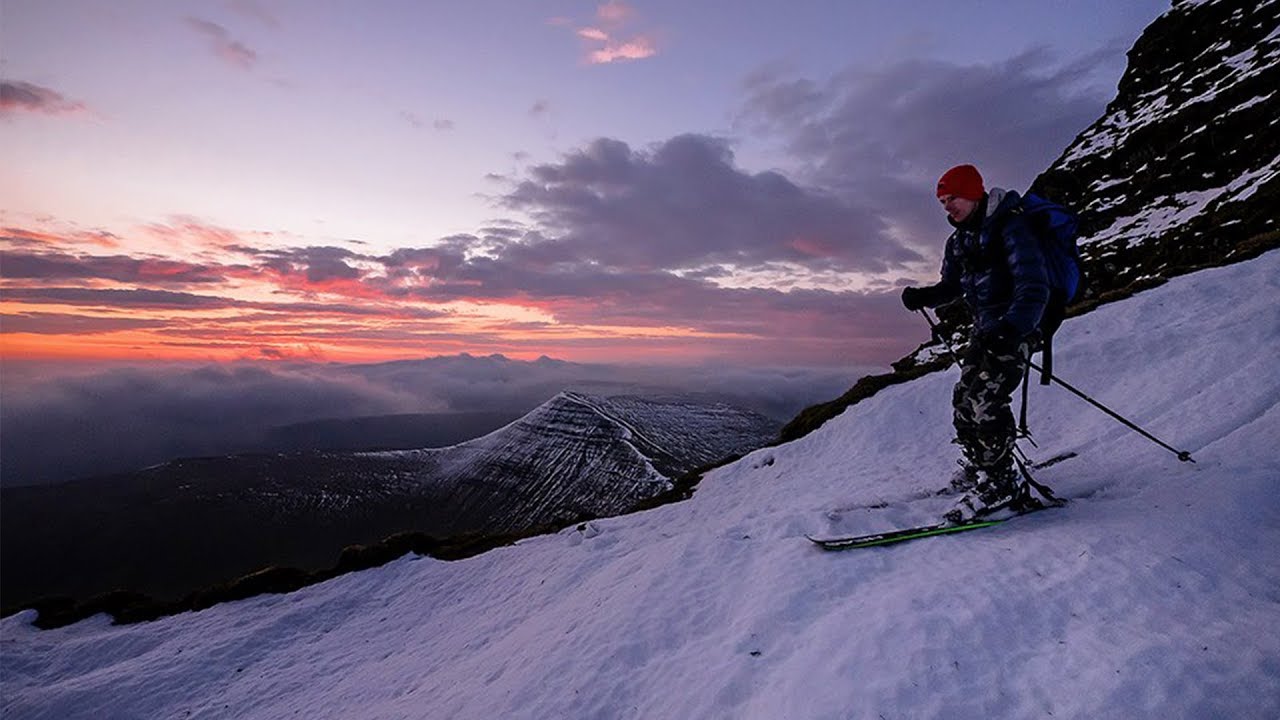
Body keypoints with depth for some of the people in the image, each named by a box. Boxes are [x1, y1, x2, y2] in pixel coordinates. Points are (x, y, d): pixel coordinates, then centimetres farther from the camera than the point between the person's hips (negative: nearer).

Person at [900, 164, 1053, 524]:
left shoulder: (1008, 226, -14)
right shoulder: (959, 240, 12)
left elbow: (1034, 284, -22)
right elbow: (951, 285, 18)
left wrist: (1011, 328, -35)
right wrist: (923, 296, -4)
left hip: (1015, 328, -9)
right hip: (984, 330, 9)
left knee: (986, 399, -19)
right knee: (963, 399, 9)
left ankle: (999, 483, -11)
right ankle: (976, 466, 26)